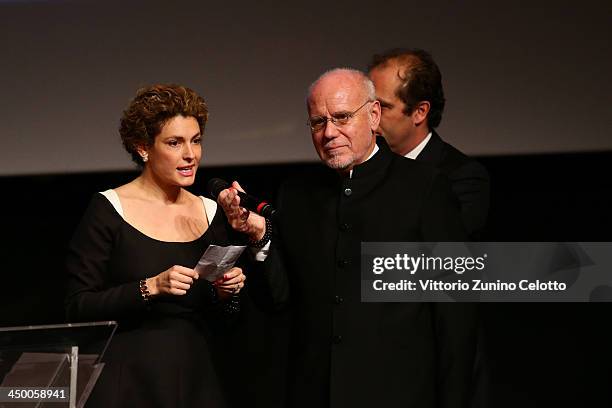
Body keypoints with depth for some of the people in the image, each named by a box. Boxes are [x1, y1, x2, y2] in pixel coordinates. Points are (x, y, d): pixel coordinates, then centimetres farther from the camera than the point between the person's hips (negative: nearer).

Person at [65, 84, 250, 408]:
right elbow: (77, 308, -12)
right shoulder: (108, 210, -7)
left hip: (196, 381, 5)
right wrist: (150, 288, -21)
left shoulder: (212, 213, 8)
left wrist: (225, 293, -5)